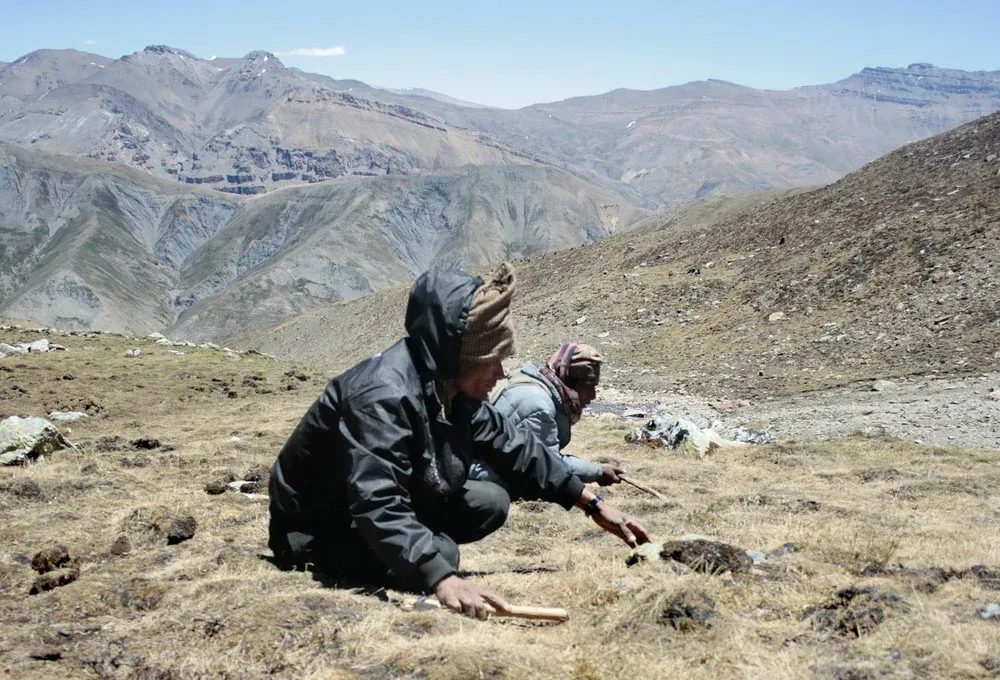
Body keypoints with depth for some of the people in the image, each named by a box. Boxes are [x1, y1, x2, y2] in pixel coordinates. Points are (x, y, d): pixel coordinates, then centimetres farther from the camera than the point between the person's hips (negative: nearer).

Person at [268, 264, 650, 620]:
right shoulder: (382, 397, -35)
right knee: (438, 556, -28)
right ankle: (316, 563, -8)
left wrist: (594, 504, 6)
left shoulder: (453, 390, -6)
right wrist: (442, 579, -57)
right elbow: (378, 506, -45)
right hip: (316, 533, -8)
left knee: (492, 503, 0)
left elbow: (512, 447, 5)